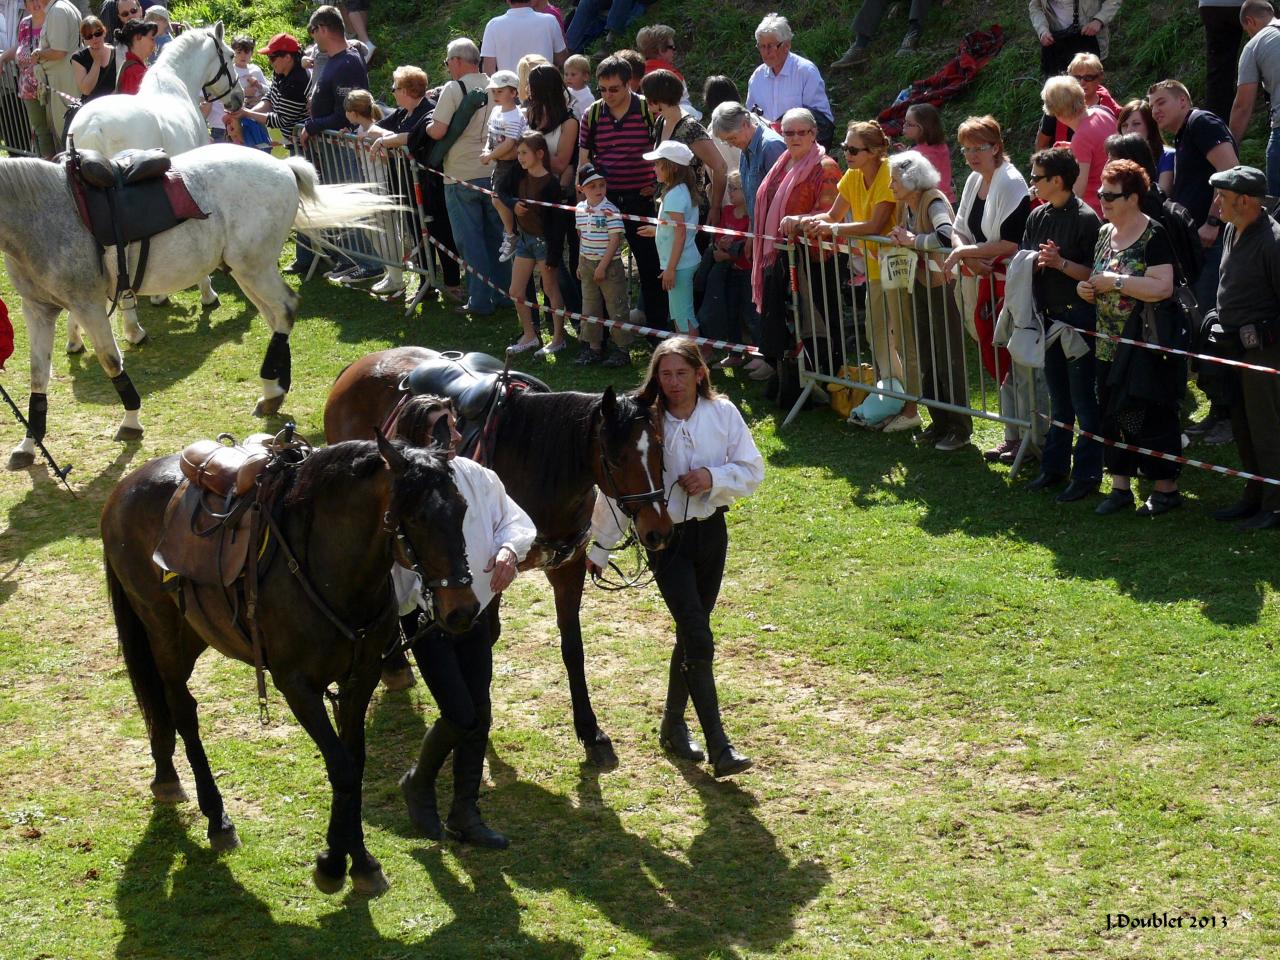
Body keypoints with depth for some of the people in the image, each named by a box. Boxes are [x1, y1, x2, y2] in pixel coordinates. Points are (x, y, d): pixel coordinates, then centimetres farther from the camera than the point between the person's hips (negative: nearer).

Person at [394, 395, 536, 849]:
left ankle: (465, 813, 21)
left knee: (479, 714, 7)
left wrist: (509, 548, -15)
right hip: (426, 616, -5)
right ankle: (419, 783, 22)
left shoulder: (476, 476, -3)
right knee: (460, 715, -8)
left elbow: (515, 519, 6)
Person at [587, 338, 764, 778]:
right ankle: (719, 747, -10)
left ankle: (674, 725, 34)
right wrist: (600, 548, 0)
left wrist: (714, 477, -19)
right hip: (666, 538, -4)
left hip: (711, 531, 4)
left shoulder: (723, 413, -3)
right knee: (699, 640, -11)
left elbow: (752, 469, 1)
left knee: (690, 633, 15)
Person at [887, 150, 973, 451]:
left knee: (949, 360, -1)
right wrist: (898, 240, -1)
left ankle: (960, 428, 8)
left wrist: (912, 240, -27)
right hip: (920, 286, 9)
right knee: (926, 359, 14)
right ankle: (939, 423, 25)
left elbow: (945, 236, -39)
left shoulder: (934, 203, -20)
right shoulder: (905, 205, 6)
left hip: (943, 286, -9)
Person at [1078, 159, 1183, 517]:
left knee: (1149, 416, -4)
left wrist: (1116, 282, -20)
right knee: (1113, 414, 10)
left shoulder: (1153, 236, -13)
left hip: (1145, 344, -8)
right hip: (1110, 342, 8)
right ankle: (1120, 486, 19)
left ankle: (1167, 488, 7)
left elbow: (1162, 287, -24)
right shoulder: (1104, 233, 11)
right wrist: (1087, 289, 2)